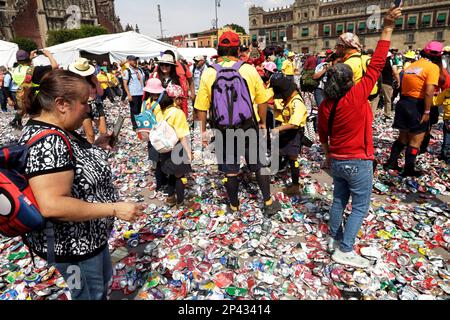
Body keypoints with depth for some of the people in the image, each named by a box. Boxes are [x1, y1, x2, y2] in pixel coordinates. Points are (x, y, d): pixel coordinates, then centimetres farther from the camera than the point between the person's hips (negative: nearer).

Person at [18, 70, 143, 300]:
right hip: (72, 243, -9)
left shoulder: (55, 131, 0)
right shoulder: (47, 142, -31)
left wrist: (96, 147, 3)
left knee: (104, 278, 30)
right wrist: (115, 209, -31)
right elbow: (52, 206, -36)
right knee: (90, 294, 17)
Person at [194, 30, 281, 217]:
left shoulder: (208, 73, -7)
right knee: (259, 165, 15)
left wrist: (203, 131, 7)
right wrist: (263, 122, 13)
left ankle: (234, 205, 29)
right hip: (249, 128, 0)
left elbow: (201, 108, -4)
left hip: (223, 130, 0)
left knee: (230, 170, 13)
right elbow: (262, 101, -1)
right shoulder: (249, 70, -7)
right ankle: (268, 203, 25)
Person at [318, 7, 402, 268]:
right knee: (360, 207, 7)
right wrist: (388, 28, -12)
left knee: (339, 200, 20)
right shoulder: (357, 95, -19)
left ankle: (335, 239, 33)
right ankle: (344, 250, 11)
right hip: (358, 163, -6)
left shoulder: (326, 104, -4)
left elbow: (323, 134, 9)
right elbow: (376, 65, -17)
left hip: (336, 161, 6)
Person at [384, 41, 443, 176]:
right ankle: (408, 169, 11)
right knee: (416, 140, 4)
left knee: (403, 136, 19)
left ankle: (391, 162, 23)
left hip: (404, 102, 7)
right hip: (417, 105, -7)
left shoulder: (413, 65, 13)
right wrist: (427, 112, -17)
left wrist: (406, 99, 12)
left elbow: (404, 85, 10)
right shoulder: (433, 67, -10)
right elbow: (428, 92, -19)